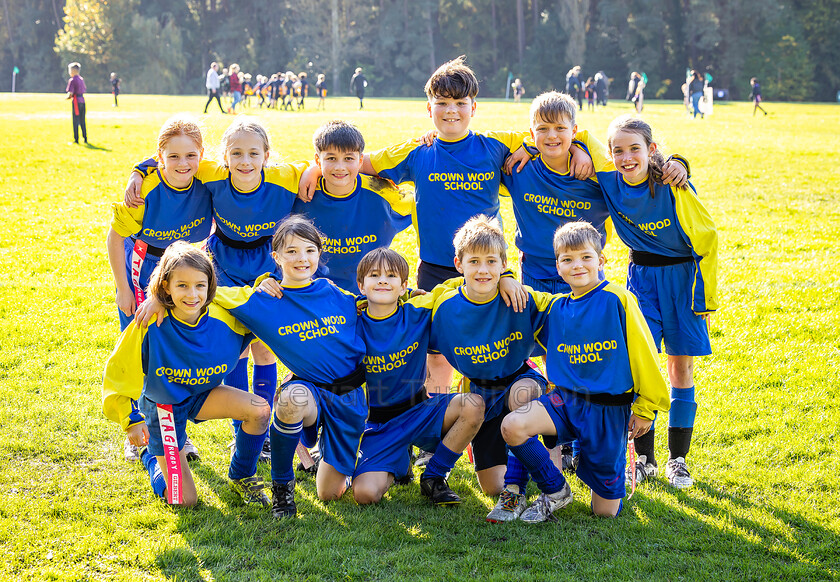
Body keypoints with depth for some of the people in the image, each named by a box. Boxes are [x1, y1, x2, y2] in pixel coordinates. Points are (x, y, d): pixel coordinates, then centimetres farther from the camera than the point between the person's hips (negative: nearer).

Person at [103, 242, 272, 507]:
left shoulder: (224, 319, -22)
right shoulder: (150, 326, -29)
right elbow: (119, 372, -14)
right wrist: (131, 420, -15)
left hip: (203, 395, 3)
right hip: (163, 406, -3)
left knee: (260, 409, -25)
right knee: (184, 500, -3)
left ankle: (242, 476, 2)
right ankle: (151, 456, 30)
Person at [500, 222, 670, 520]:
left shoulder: (618, 300, -12)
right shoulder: (556, 307, 2)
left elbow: (642, 354, -7)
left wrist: (645, 409, -3)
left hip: (609, 411, -4)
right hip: (566, 399, 4)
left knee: (606, 511, 0)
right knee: (512, 426, -25)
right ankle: (555, 490, 0)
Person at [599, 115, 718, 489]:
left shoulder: (673, 188, -22)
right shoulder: (609, 182, -11)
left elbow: (706, 241, -12)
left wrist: (707, 299, -8)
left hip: (681, 277, -3)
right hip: (641, 276, 3)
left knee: (681, 367, 2)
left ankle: (677, 459, 14)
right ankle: (643, 459, 5)